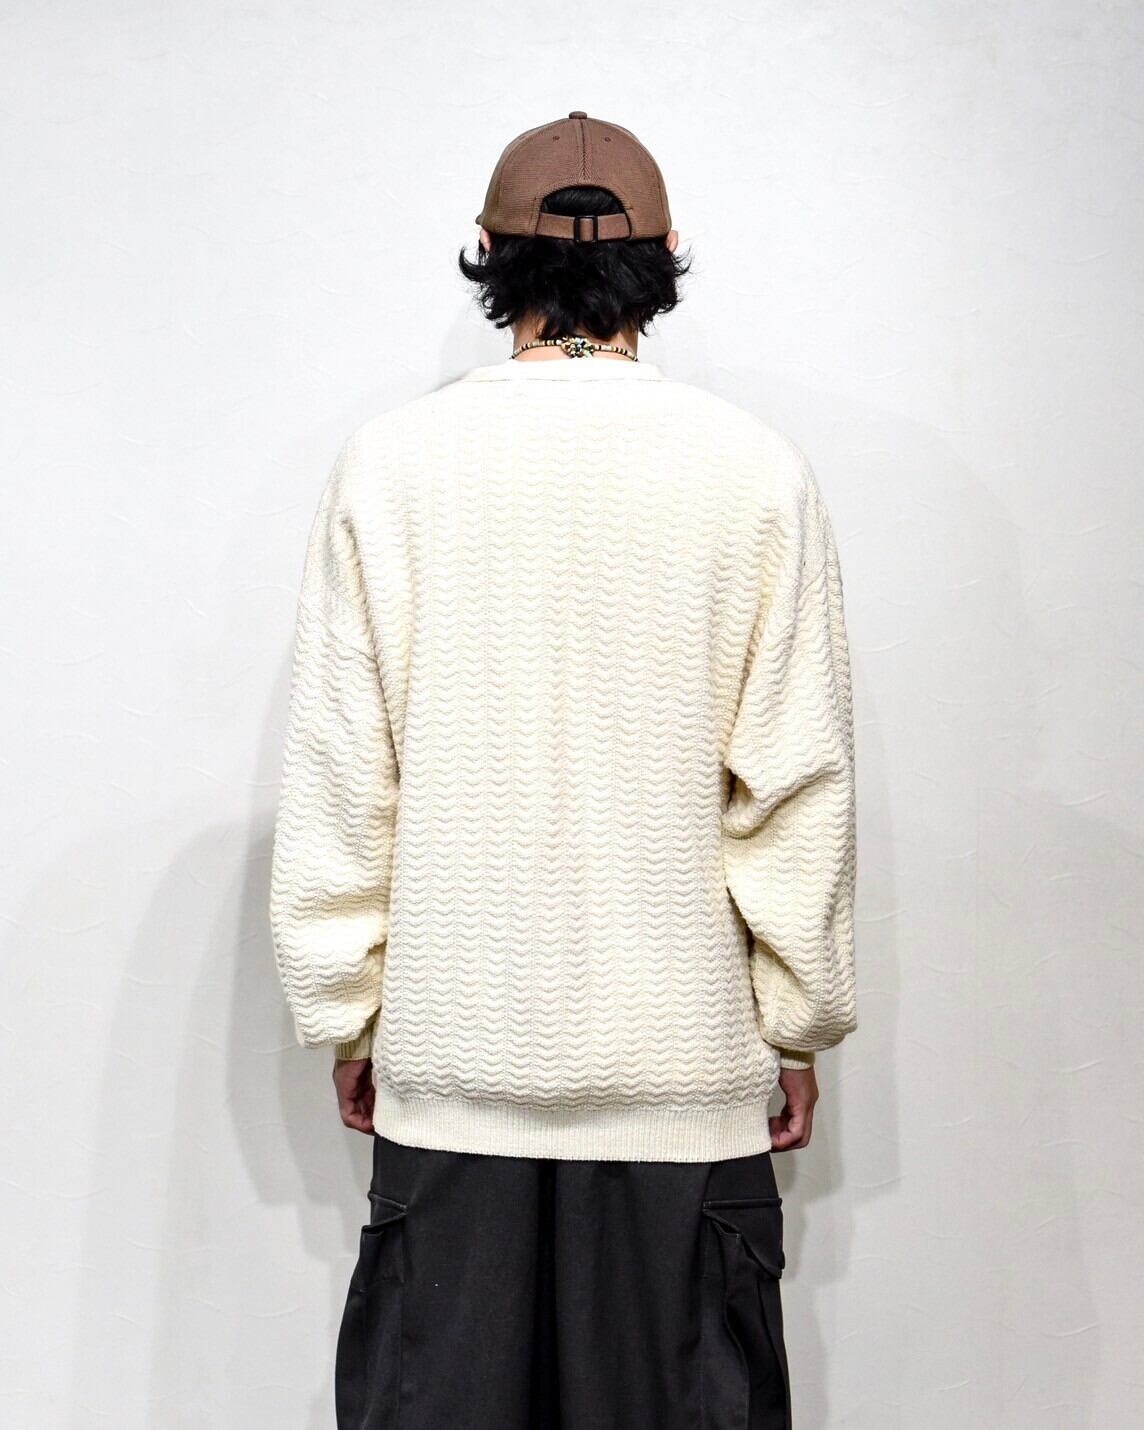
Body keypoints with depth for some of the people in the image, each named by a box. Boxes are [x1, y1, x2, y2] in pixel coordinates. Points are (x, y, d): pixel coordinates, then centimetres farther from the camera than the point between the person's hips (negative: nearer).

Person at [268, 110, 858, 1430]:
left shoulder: (390, 459, -2)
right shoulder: (757, 469, -4)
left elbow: (336, 782, -1)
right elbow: (796, 788, -4)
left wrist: (344, 1015, 9)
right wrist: (801, 1023, 7)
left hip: (450, 1061, 1)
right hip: (687, 1065, 0)